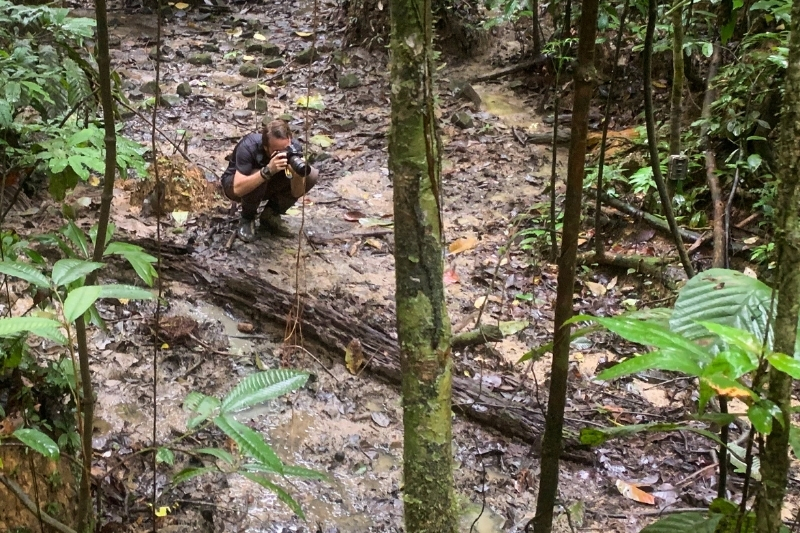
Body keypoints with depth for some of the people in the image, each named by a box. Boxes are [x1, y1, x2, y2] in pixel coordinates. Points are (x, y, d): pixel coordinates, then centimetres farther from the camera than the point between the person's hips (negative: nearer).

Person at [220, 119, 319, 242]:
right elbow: (238, 189, -45)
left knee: (312, 175, -17)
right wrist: (268, 170, -53)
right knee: (259, 177, -38)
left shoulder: (294, 148, -25)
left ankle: (270, 216, -1)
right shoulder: (248, 147, -35)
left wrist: (297, 173, -42)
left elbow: (297, 193, -21)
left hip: (268, 186, 4)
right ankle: (247, 219, -8)